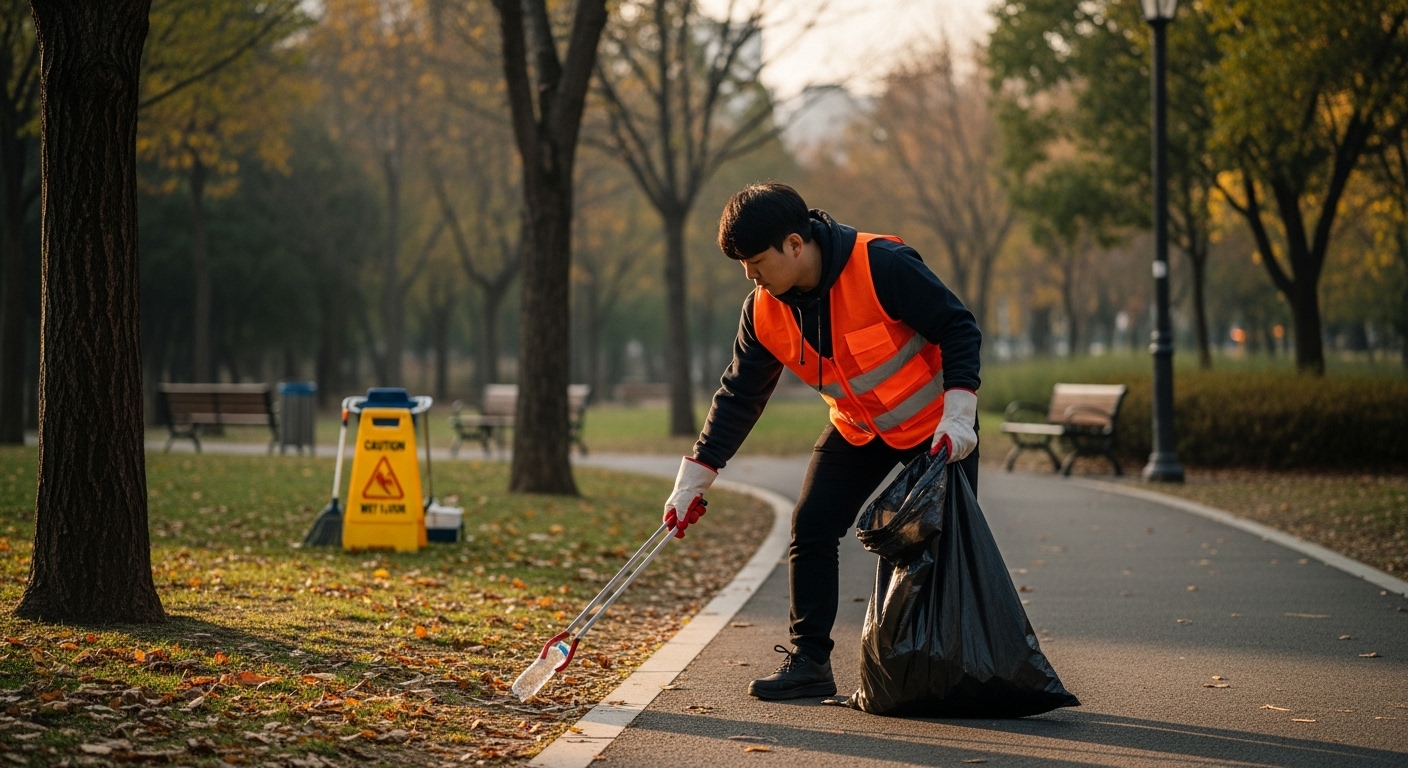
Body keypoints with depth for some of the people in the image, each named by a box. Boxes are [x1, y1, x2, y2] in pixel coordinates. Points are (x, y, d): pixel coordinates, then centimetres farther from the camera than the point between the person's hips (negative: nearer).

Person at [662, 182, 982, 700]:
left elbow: (958, 328, -21)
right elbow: (739, 396, -2)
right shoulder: (764, 312, -11)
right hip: (857, 430, 5)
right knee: (811, 529, -6)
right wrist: (694, 478, -5)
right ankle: (809, 661, 2)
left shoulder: (883, 267, -29)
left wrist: (958, 415, -27)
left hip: (936, 425, -5)